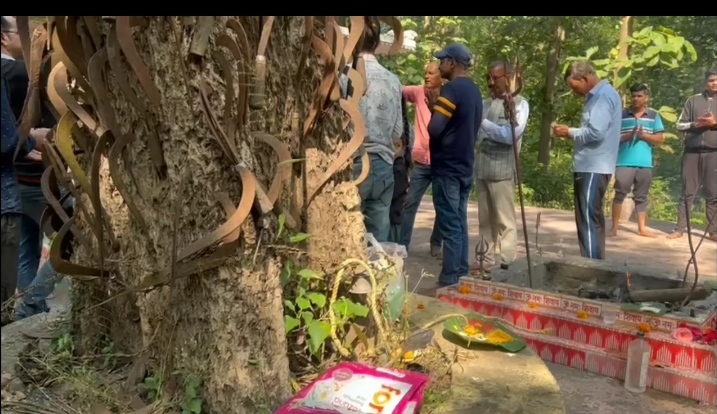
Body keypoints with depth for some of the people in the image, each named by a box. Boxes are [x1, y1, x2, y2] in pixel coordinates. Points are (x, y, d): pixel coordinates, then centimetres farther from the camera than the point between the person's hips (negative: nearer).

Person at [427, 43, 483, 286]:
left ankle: (450, 280, -1)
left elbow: (434, 128, -20)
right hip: (465, 166, 9)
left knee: (450, 225, -6)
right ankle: (461, 275, 18)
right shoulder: (475, 91, 15)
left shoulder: (452, 89, -13)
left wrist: (434, 110, 1)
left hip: (447, 167, -9)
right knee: (460, 223, 12)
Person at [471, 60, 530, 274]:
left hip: (503, 170, -6)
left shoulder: (519, 104, -2)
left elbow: (510, 135, -15)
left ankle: (507, 264, 3)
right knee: (485, 219, 12)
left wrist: (482, 122, -16)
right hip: (482, 168, 6)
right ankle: (487, 261, 21)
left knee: (505, 220, -2)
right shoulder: (485, 104, 15)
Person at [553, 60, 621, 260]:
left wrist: (570, 132, -8)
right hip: (589, 166, 10)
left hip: (594, 168, -10)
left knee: (589, 219, -8)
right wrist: (571, 133, 6)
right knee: (589, 219, 14)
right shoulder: (597, 95, 19)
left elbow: (596, 132, -22)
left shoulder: (604, 95, -13)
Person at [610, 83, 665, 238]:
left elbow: (660, 139, 5)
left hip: (645, 163, 2)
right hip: (624, 162, -2)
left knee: (641, 196, 11)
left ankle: (642, 228, 19)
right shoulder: (622, 115, 3)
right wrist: (628, 136, -16)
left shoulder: (654, 116, 8)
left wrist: (643, 135, -11)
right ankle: (614, 227, 3)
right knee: (620, 194, -4)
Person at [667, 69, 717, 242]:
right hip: (692, 152, 1)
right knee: (687, 192, 3)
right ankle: (680, 228, 5)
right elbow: (680, 125, 7)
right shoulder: (693, 100, 11)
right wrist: (695, 124, -11)